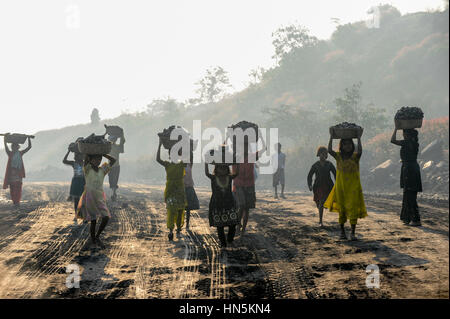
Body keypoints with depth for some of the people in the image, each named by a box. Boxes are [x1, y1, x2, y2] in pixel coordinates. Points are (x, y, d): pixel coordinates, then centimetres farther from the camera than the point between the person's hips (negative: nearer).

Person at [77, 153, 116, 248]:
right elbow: (86, 159, -21)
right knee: (93, 220, -1)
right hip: (90, 197, -4)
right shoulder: (87, 169, -4)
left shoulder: (102, 170, 7)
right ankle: (93, 241, 15)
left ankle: (97, 237, 12)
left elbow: (113, 160, 2)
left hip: (100, 197, 4)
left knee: (106, 217, -7)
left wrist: (102, 154, 1)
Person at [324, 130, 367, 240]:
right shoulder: (338, 156, 2)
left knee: (353, 209, -7)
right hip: (340, 186, 2)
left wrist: (359, 138, -22)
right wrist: (331, 137, -14)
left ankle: (353, 233, -5)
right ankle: (342, 231, 25)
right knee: (341, 209, 11)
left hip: (353, 187, -2)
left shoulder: (355, 156, -2)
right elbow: (329, 150, -14)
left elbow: (360, 151, -24)